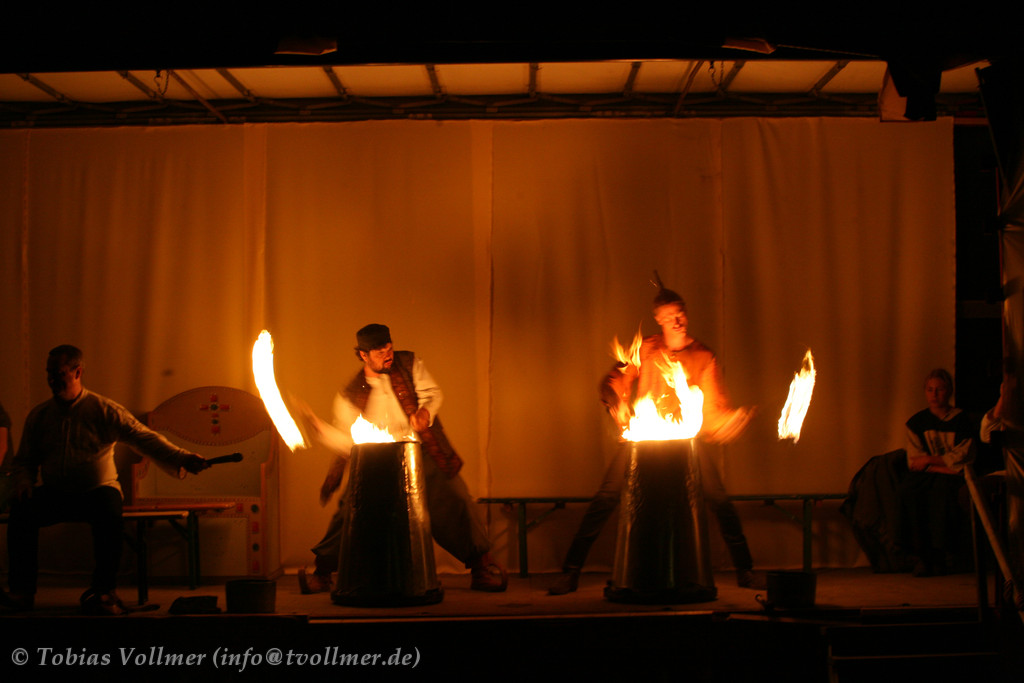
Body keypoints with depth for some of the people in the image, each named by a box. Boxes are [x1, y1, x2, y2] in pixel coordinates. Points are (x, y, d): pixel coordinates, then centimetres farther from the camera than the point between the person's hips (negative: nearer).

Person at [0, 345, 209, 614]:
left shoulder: (104, 410, -2)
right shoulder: (38, 415, 9)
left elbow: (144, 437, -10)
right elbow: (24, 460, 18)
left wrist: (182, 458, -26)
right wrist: (23, 483, -7)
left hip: (97, 490, -3)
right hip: (54, 494, 3)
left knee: (109, 511, -37)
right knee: (22, 509, -28)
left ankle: (103, 591, -26)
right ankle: (22, 590, -20)